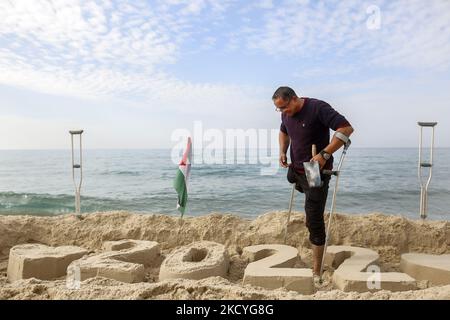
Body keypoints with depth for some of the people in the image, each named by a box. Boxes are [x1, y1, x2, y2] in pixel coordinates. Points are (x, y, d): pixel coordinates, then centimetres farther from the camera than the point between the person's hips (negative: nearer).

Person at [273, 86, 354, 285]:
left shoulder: (318, 108, -20)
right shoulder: (287, 114, 3)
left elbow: (346, 128, -25)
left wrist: (324, 155, -31)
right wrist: (283, 151, 5)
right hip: (296, 169, 8)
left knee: (314, 221, -6)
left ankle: (316, 273, 2)